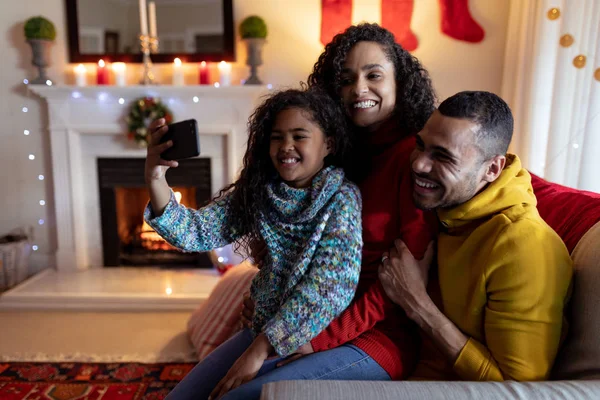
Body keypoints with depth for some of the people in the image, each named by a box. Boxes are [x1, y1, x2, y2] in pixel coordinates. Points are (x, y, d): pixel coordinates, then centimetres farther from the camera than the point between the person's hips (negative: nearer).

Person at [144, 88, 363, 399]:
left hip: (320, 338, -4)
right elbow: (196, 231, -9)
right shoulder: (258, 192, -2)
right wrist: (156, 179, -26)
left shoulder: (343, 199, -15)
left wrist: (259, 350, -25)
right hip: (264, 329, 5)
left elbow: (329, 286, -23)